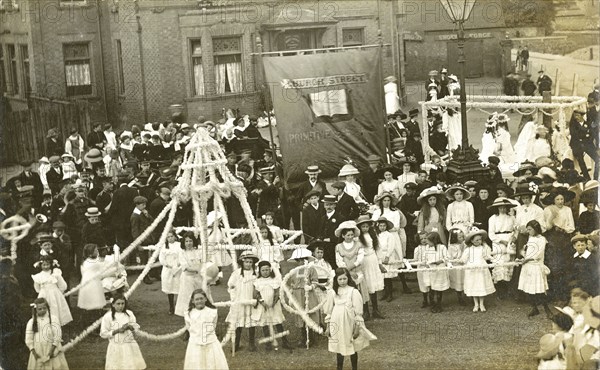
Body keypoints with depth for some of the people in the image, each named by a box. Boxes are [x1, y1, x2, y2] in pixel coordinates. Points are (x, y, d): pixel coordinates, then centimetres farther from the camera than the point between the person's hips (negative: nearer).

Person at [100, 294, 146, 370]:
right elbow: (103, 334, -7)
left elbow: (137, 327, 7)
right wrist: (117, 330, -17)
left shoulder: (129, 314, 1)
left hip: (129, 345, 3)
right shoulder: (107, 317, -8)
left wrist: (129, 327, -15)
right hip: (116, 347, -2)